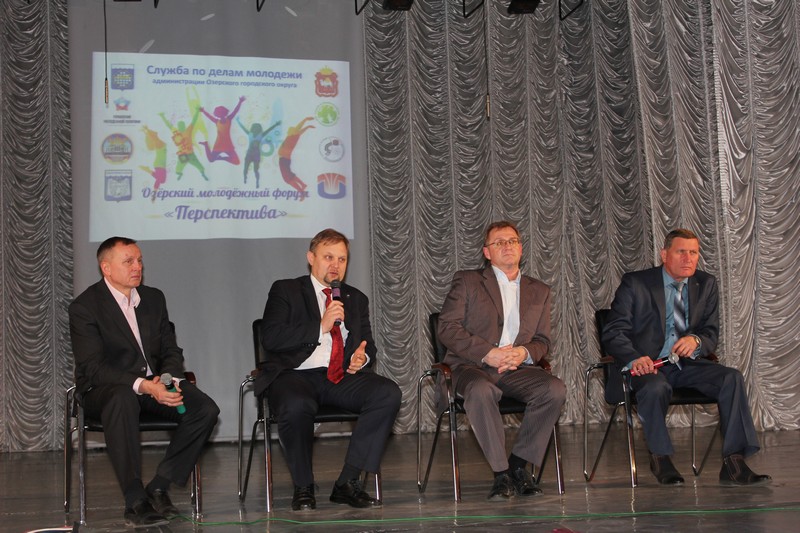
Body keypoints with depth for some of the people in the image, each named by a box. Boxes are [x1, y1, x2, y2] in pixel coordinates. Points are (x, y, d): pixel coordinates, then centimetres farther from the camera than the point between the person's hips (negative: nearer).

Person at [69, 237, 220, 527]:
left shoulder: (154, 298, 11)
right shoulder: (84, 307, -8)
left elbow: (171, 351, 13)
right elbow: (92, 367, -18)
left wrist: (168, 380, -11)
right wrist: (143, 385, -30)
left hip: (154, 383, 6)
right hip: (104, 388, -5)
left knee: (205, 409, -20)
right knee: (123, 400, -41)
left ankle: (160, 487, -13)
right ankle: (135, 500, -36)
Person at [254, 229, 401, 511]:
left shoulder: (356, 299, 23)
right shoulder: (285, 290, 9)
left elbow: (368, 346, 21)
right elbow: (270, 338, -6)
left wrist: (362, 357, -5)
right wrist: (321, 326, -12)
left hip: (342, 378, 4)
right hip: (295, 375, -4)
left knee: (388, 393, -24)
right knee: (297, 405, -39)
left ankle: (347, 483, -19)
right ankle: (303, 488, -14)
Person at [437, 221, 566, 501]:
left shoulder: (539, 291, 20)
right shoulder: (467, 281, 9)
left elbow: (543, 341, 17)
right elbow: (448, 328, -3)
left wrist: (524, 352, -9)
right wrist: (488, 353, -15)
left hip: (517, 370, 3)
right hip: (474, 366, -3)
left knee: (555, 389, -27)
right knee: (480, 391, -38)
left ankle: (519, 463, -14)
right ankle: (501, 472, -27)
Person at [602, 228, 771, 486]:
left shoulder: (706, 284, 9)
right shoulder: (635, 283, -3)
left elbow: (711, 334, 8)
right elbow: (613, 332, -7)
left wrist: (696, 340, -19)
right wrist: (635, 359, -28)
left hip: (687, 363, 4)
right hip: (647, 365, -4)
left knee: (732, 378, -21)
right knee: (655, 387, -37)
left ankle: (733, 464, -21)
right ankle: (659, 457, -11)